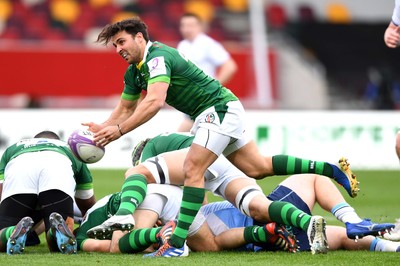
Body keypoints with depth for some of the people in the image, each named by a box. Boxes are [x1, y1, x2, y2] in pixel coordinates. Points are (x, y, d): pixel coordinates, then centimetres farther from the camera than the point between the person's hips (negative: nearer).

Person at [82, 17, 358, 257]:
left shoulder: (157, 56, -21)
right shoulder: (134, 72, 9)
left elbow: (154, 102, -35)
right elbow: (125, 110, 19)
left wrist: (119, 130, -34)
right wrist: (100, 128, 2)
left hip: (220, 109, -10)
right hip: (210, 115, 10)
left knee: (193, 169, -21)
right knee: (258, 168, 13)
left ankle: (177, 243, -26)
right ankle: (333, 169, 21)